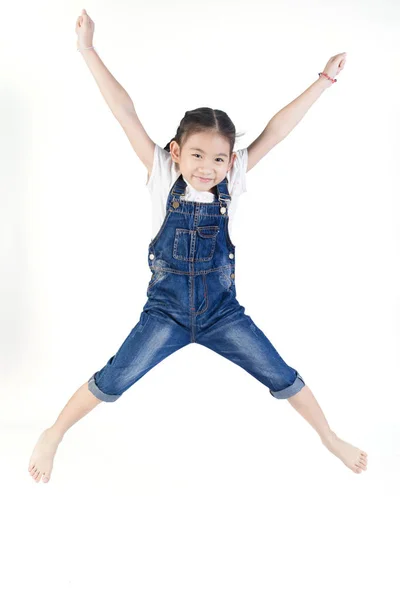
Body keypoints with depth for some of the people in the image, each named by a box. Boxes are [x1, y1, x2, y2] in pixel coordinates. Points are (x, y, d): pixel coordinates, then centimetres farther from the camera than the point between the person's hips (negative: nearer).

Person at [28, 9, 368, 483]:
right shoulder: (163, 176, -12)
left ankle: (329, 438, 30)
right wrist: (88, 50, -17)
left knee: (281, 376, 7)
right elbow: (126, 115, -16)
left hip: (222, 311, 2)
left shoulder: (231, 181, -8)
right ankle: (54, 434, 25)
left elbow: (274, 132, -12)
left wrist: (324, 81, -13)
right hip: (165, 310, -1)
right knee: (111, 381, 1)